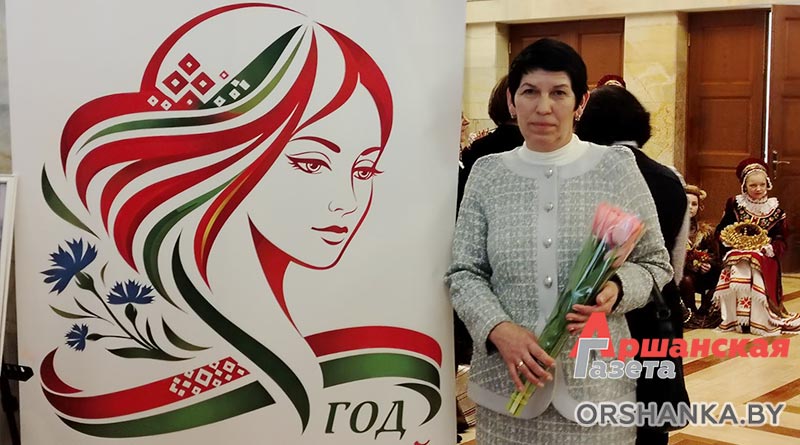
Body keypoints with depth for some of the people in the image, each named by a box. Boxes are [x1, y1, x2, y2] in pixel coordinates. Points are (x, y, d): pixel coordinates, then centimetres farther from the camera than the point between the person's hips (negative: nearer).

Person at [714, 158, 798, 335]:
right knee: (735, 282, -24)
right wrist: (732, 240, -13)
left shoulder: (775, 209, 4)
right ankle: (734, 320, -9)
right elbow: (721, 231, 6)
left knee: (759, 285, -21)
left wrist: (769, 248, -15)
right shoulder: (735, 204, 3)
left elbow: (781, 240, 4)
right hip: (737, 255, 0)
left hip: (764, 258, 0)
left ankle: (760, 322, -4)